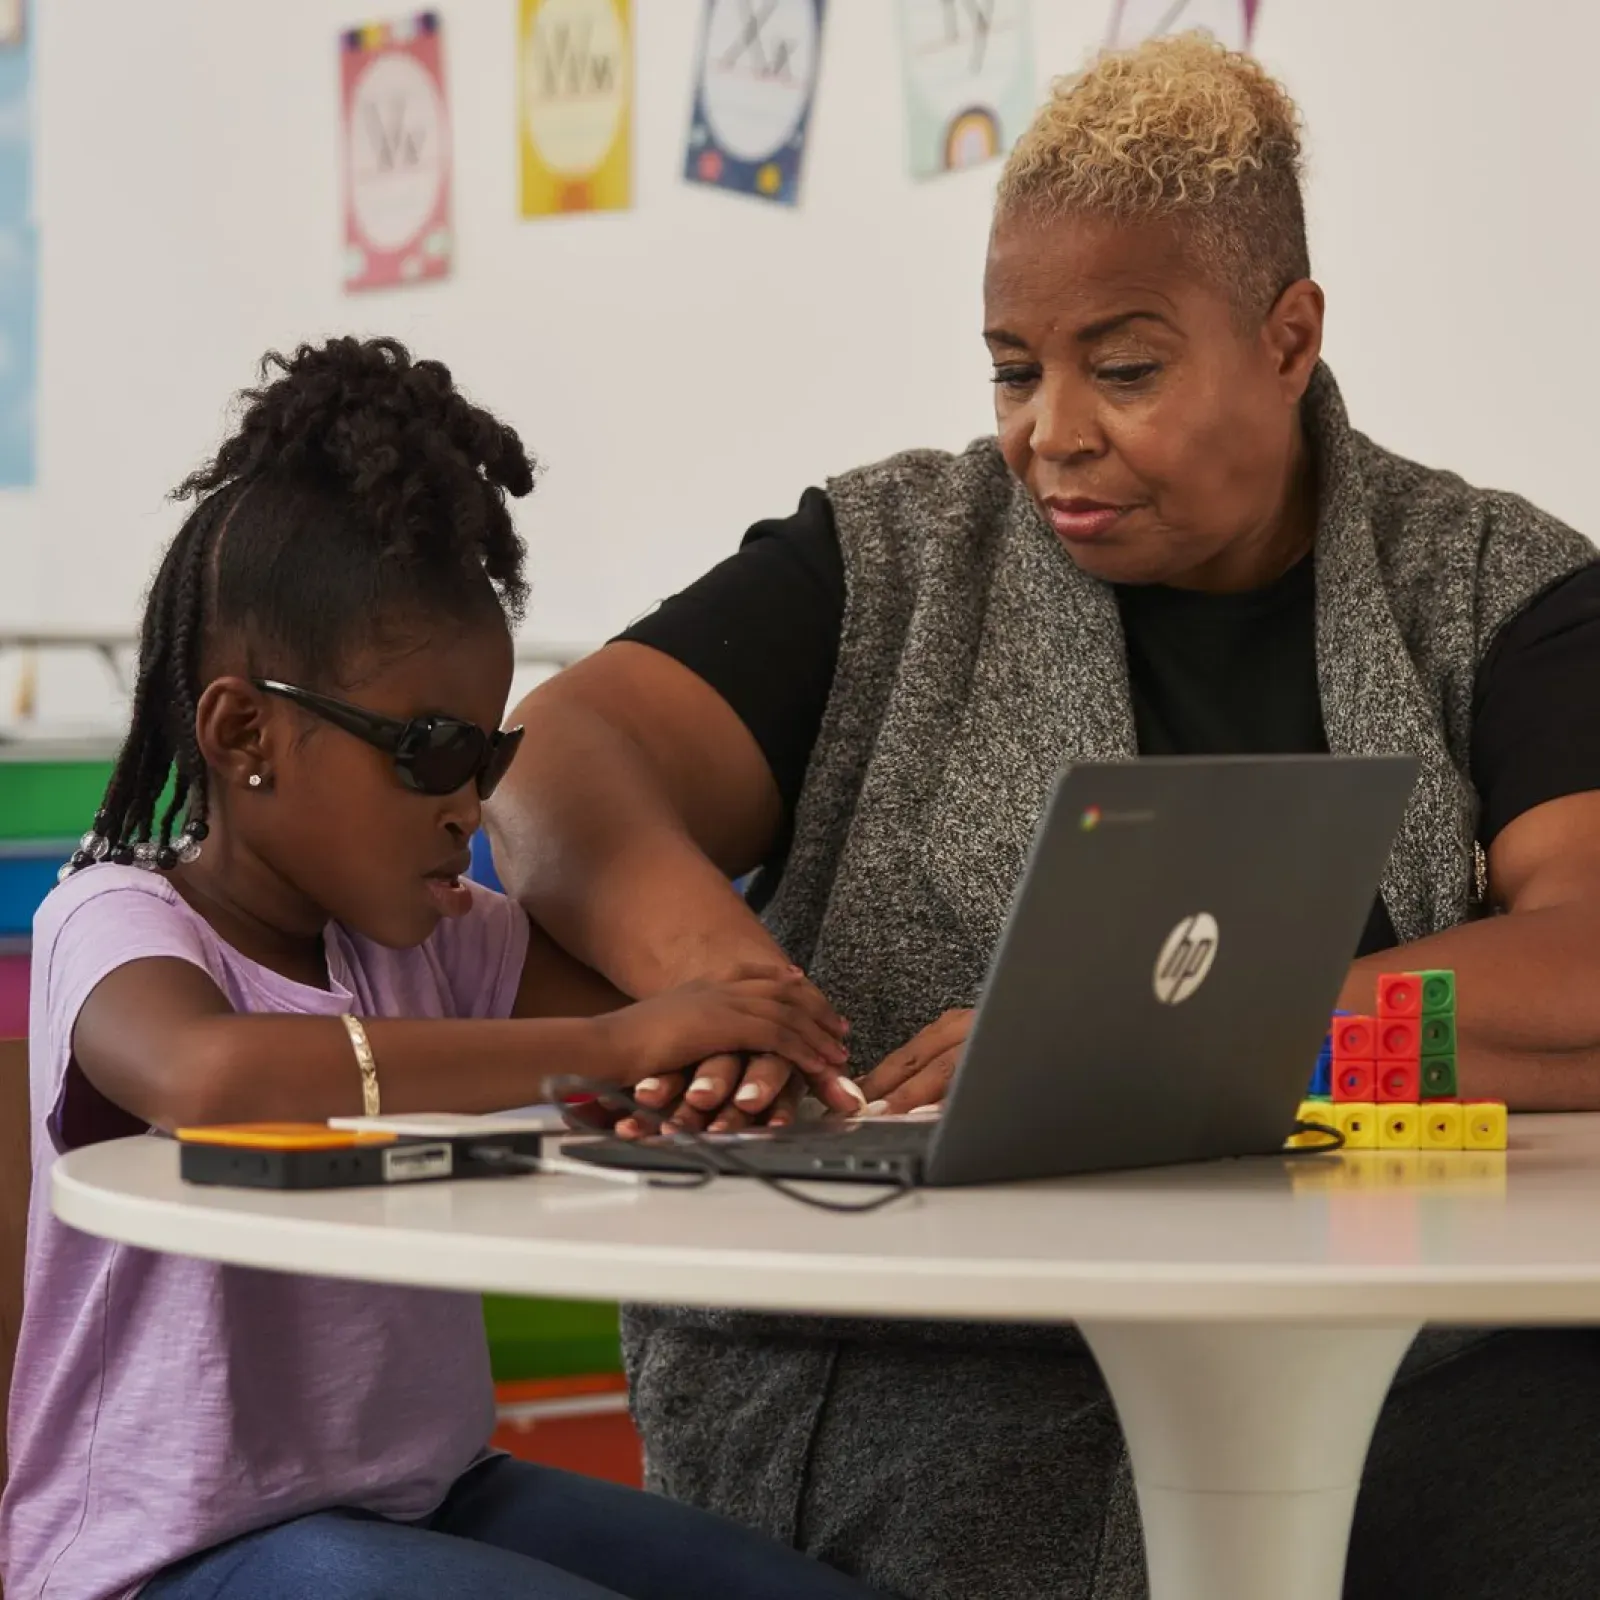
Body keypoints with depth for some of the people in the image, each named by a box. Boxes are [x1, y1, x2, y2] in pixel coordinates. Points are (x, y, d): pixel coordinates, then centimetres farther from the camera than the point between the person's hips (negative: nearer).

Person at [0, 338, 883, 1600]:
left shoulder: (439, 938, 8)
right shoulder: (118, 925, -13)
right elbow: (210, 1076, -37)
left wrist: (750, 1042, -25)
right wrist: (611, 1043, -36)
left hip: (430, 1495, 7)